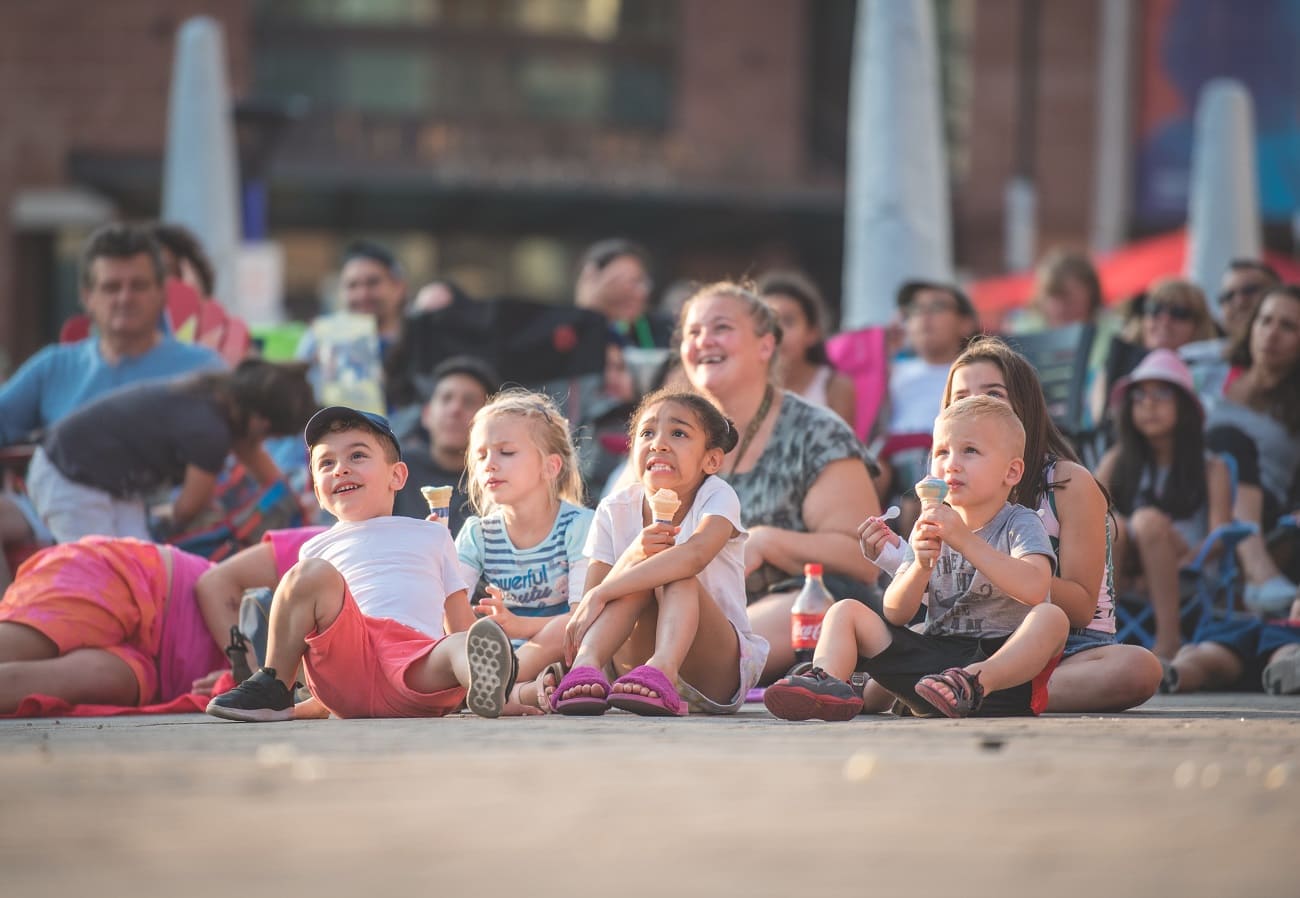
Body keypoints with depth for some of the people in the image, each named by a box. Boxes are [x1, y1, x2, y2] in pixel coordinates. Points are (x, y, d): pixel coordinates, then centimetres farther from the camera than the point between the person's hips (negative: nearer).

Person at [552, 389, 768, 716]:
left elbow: (694, 554, -34)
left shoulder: (717, 496, -10)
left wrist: (600, 595, -40)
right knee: (645, 565, -22)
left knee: (677, 576, -27)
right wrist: (631, 558, -27)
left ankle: (662, 668, -55)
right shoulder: (614, 511, 1)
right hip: (634, 661, 2)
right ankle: (586, 664, -45)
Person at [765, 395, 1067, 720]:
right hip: (936, 652, 5)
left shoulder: (1021, 525, -1)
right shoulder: (931, 529, 14)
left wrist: (966, 540, -28)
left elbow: (1034, 589, -24)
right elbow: (894, 615, 4)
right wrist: (921, 566, -16)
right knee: (846, 612, -1)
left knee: (1052, 618, -33)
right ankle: (827, 681, -30)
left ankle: (976, 681, -53)